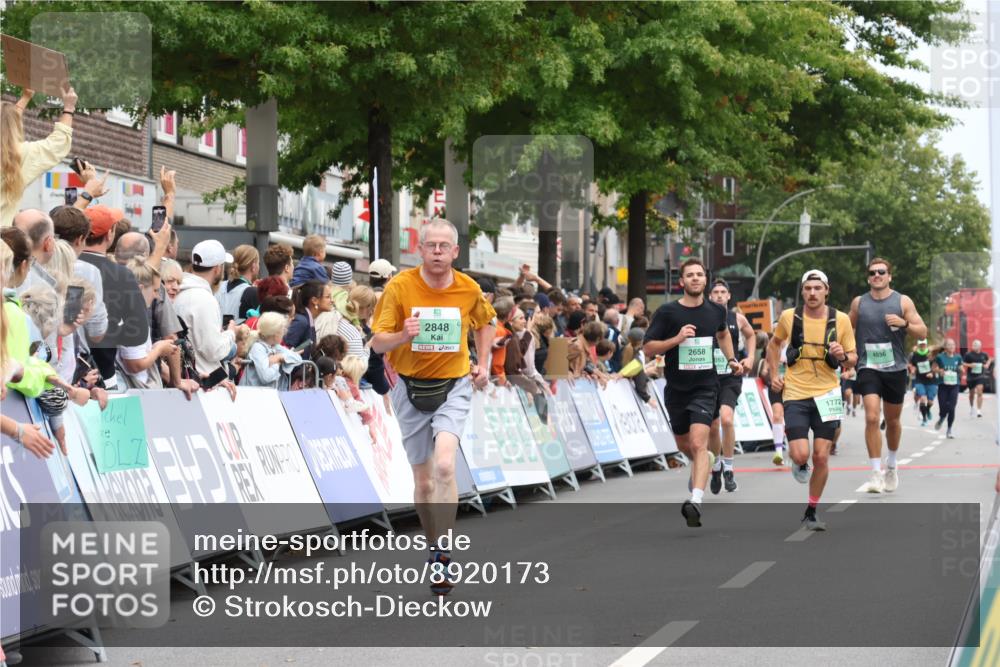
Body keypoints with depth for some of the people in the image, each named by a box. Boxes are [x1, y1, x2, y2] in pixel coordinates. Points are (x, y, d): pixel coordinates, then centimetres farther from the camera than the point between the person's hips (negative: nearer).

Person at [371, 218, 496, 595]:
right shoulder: (399, 287, -10)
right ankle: (434, 546, 29)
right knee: (423, 481, 7)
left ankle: (442, 557, -17)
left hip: (454, 386, -1)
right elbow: (377, 343, -9)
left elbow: (484, 322, 19)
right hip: (410, 388, 1)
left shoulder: (469, 289, -4)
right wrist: (403, 335, -30)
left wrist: (482, 363, 8)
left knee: (444, 467, -22)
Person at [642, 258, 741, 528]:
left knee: (698, 443, -19)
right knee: (684, 445, 18)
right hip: (676, 389, 1)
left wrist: (731, 360, 14)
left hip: (705, 387, -1)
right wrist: (677, 339, -21)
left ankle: (695, 501, -29)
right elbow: (648, 349, -9)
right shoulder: (666, 312, -8)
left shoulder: (716, 311, 2)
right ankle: (702, 466, 53)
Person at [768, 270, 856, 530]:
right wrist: (773, 374, 8)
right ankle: (800, 465, 27)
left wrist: (843, 356, -16)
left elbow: (852, 359, 6)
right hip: (795, 394, -1)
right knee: (800, 454, -12)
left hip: (826, 394, 1)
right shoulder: (789, 317, -2)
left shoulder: (841, 320, -2)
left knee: (821, 457, 0)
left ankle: (811, 512, 16)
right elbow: (774, 343, 17)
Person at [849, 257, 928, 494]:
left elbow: (923, 332, 0)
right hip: (868, 368, -1)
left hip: (895, 369, 1)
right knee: (872, 417, -18)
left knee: (892, 421, 14)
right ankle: (876, 473, -16)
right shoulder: (859, 303, 5)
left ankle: (891, 465, 38)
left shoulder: (903, 302, 1)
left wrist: (904, 323, -18)